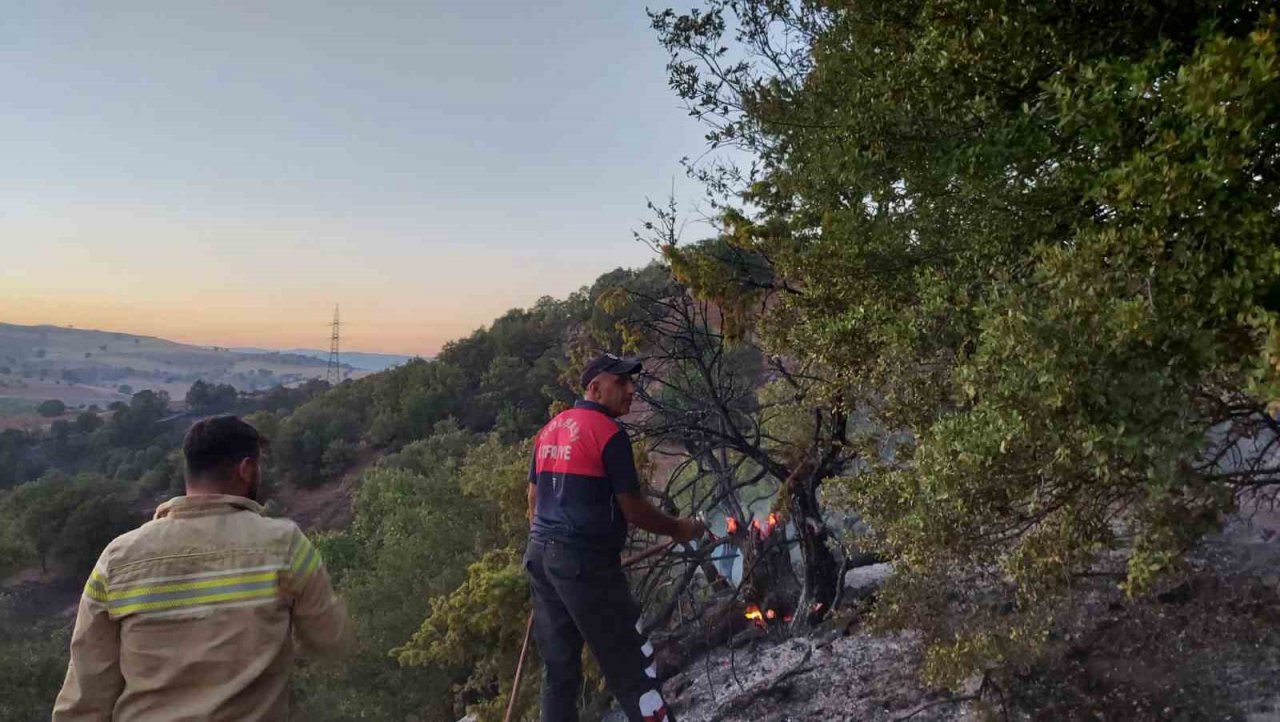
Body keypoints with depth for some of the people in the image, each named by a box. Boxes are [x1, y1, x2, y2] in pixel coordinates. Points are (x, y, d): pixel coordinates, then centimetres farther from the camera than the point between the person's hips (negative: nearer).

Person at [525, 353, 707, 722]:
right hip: (586, 560, -8)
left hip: (541, 556, 8)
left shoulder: (550, 429, 13)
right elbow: (633, 511, -10)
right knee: (631, 664, -1)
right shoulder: (609, 432, -11)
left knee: (559, 667, 14)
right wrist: (678, 529, 5)